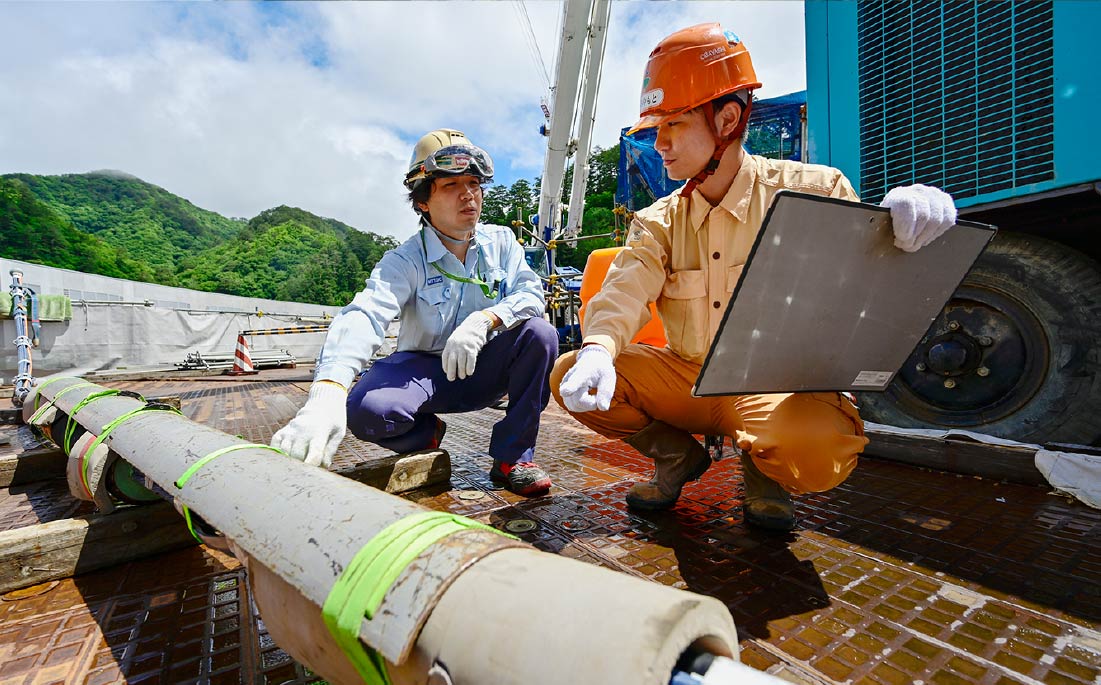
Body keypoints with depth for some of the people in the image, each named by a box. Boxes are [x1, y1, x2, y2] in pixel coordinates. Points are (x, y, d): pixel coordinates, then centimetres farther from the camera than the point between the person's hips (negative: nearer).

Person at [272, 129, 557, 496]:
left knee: (539, 333, -25)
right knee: (366, 410, -31)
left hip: (482, 370, 3)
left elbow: (531, 292, -12)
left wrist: (485, 320, -33)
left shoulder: (501, 242, -2)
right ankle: (427, 434, 6)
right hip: (423, 369, -2)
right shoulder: (406, 260, -14)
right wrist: (327, 392, -50)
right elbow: (364, 315, -31)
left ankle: (513, 457, -13)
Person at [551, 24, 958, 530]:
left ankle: (763, 467, 5)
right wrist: (597, 349, -33)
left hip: (780, 386, -3)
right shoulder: (659, 223, 6)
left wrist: (908, 224, -29)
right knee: (571, 376, -13)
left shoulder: (811, 193, -3)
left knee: (814, 451, -36)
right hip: (686, 377, 4)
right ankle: (677, 455, 11)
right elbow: (624, 292, -10)